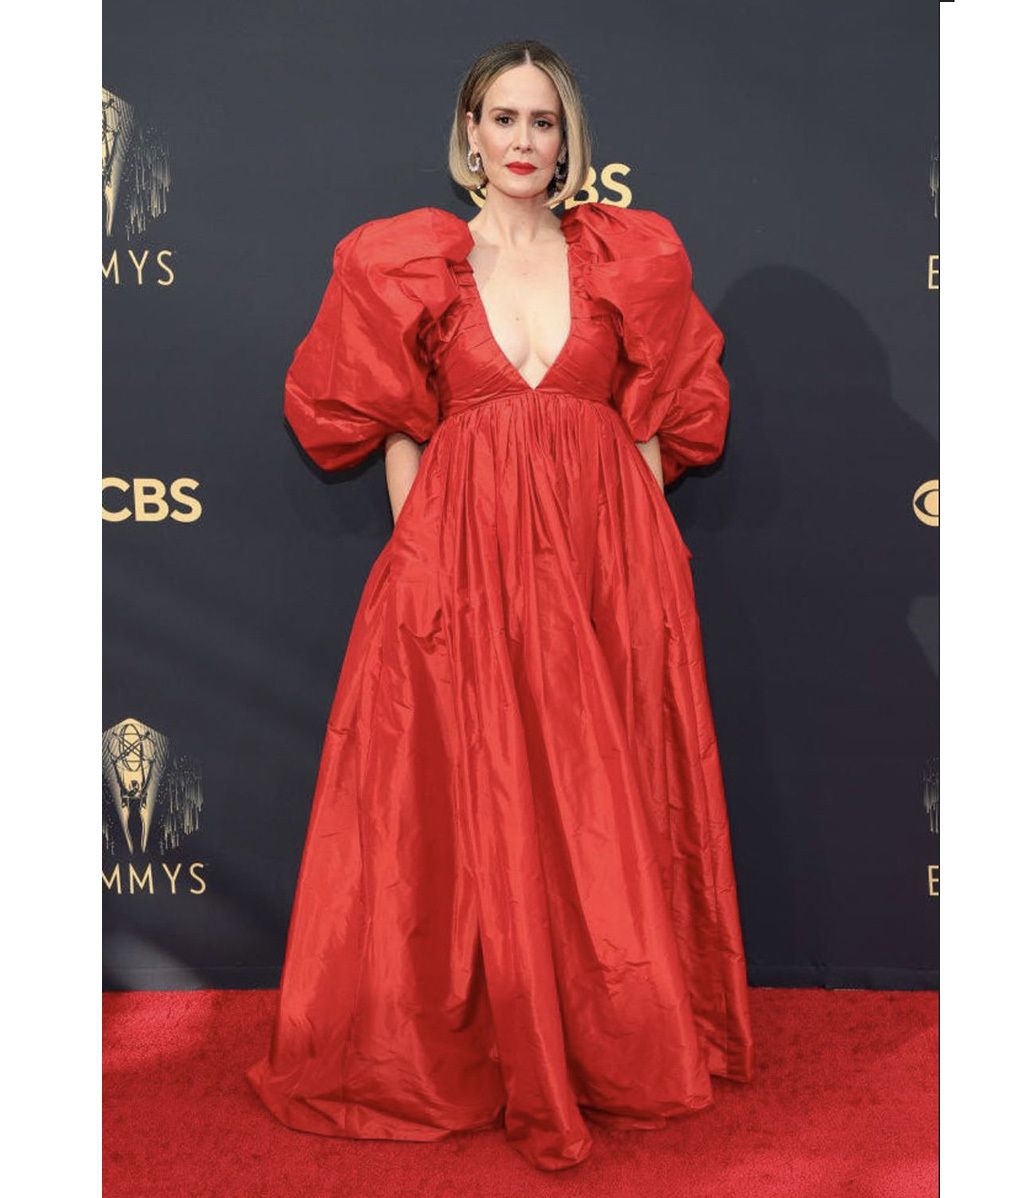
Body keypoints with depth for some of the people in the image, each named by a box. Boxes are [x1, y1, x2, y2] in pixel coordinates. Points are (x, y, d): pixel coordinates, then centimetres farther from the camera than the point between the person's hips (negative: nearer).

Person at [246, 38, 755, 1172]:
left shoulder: (628, 258, 10)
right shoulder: (407, 265, 7)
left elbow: (654, 427, 9)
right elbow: (397, 432, 7)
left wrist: (640, 553, 1)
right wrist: (420, 557, -2)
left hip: (606, 559, 1)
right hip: (459, 558, -1)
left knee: (609, 810, 7)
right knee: (473, 811, 4)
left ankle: (616, 1046, 26)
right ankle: (491, 1049, 22)